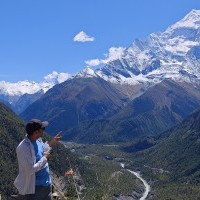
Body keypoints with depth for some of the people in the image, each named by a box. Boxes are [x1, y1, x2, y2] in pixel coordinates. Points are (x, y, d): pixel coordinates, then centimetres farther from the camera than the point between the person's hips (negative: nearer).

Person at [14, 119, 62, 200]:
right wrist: (45, 158, -20)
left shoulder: (38, 140, 0)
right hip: (32, 187, -9)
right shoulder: (24, 148, -27)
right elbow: (30, 169, -30)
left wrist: (51, 143, 10)